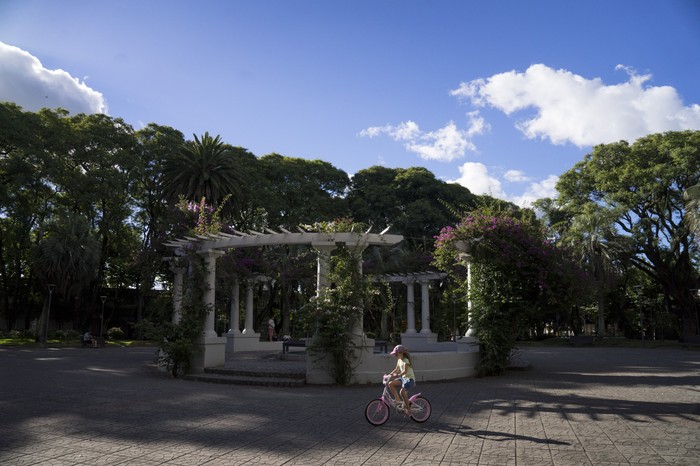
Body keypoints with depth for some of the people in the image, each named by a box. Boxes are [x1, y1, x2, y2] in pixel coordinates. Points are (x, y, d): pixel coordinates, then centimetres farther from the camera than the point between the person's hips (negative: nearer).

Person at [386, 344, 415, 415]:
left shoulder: (405, 361, -17)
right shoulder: (399, 360, 9)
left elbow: (405, 371, -28)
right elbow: (396, 369, 17)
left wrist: (398, 375, -40)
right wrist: (389, 374, 7)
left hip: (409, 378, -9)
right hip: (403, 377, 9)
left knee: (402, 392, -25)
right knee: (391, 384, -7)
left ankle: (408, 408, -10)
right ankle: (397, 399, 0)